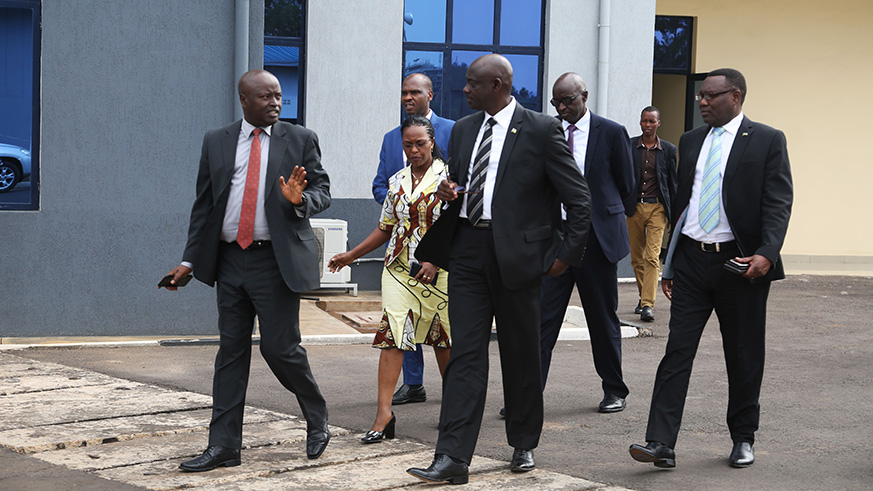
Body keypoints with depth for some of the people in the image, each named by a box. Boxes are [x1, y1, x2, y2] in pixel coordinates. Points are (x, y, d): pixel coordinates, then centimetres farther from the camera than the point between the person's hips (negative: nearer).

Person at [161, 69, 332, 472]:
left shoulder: (300, 140, 3)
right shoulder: (216, 142, 9)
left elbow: (322, 190, 5)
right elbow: (204, 204, 11)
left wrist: (300, 199, -18)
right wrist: (190, 259, 7)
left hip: (278, 260, -3)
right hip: (230, 260, 3)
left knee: (280, 347, -4)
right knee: (231, 351, 5)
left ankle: (317, 419, 22)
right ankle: (223, 446, 10)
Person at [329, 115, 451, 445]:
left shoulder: (448, 176, -3)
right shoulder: (397, 181, 12)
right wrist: (351, 255, 19)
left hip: (439, 270, -3)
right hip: (399, 268, 3)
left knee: (443, 337, 6)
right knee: (391, 334, -8)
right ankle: (384, 413, -11)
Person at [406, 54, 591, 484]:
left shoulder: (541, 130, -6)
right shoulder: (463, 130, 12)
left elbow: (578, 197, -3)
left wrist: (566, 252, -7)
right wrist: (448, 192, 2)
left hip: (516, 253, -4)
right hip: (467, 250, 4)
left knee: (521, 355, 8)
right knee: (465, 352, -1)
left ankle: (523, 446, 26)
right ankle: (453, 458, -4)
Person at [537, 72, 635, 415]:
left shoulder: (612, 133, -1)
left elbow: (627, 187, 6)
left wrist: (605, 216, 11)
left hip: (598, 238, -1)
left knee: (603, 317, 9)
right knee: (542, 315, -3)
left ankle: (614, 390, 23)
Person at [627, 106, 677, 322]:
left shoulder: (668, 150, 4)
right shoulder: (629, 146, 3)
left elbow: (673, 182, 8)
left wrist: (674, 212, 6)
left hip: (657, 208, -2)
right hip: (634, 206, 2)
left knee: (652, 257, -11)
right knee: (637, 258, 9)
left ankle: (648, 305, -13)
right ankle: (643, 296, 25)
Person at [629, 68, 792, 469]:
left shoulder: (767, 140, -1)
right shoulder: (690, 141, 13)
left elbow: (778, 203, -8)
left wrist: (766, 253, -23)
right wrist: (669, 266, 14)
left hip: (740, 263, -3)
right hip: (691, 260, 4)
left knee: (744, 357, 7)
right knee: (677, 351, -4)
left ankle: (743, 439, 23)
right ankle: (661, 444, -7)